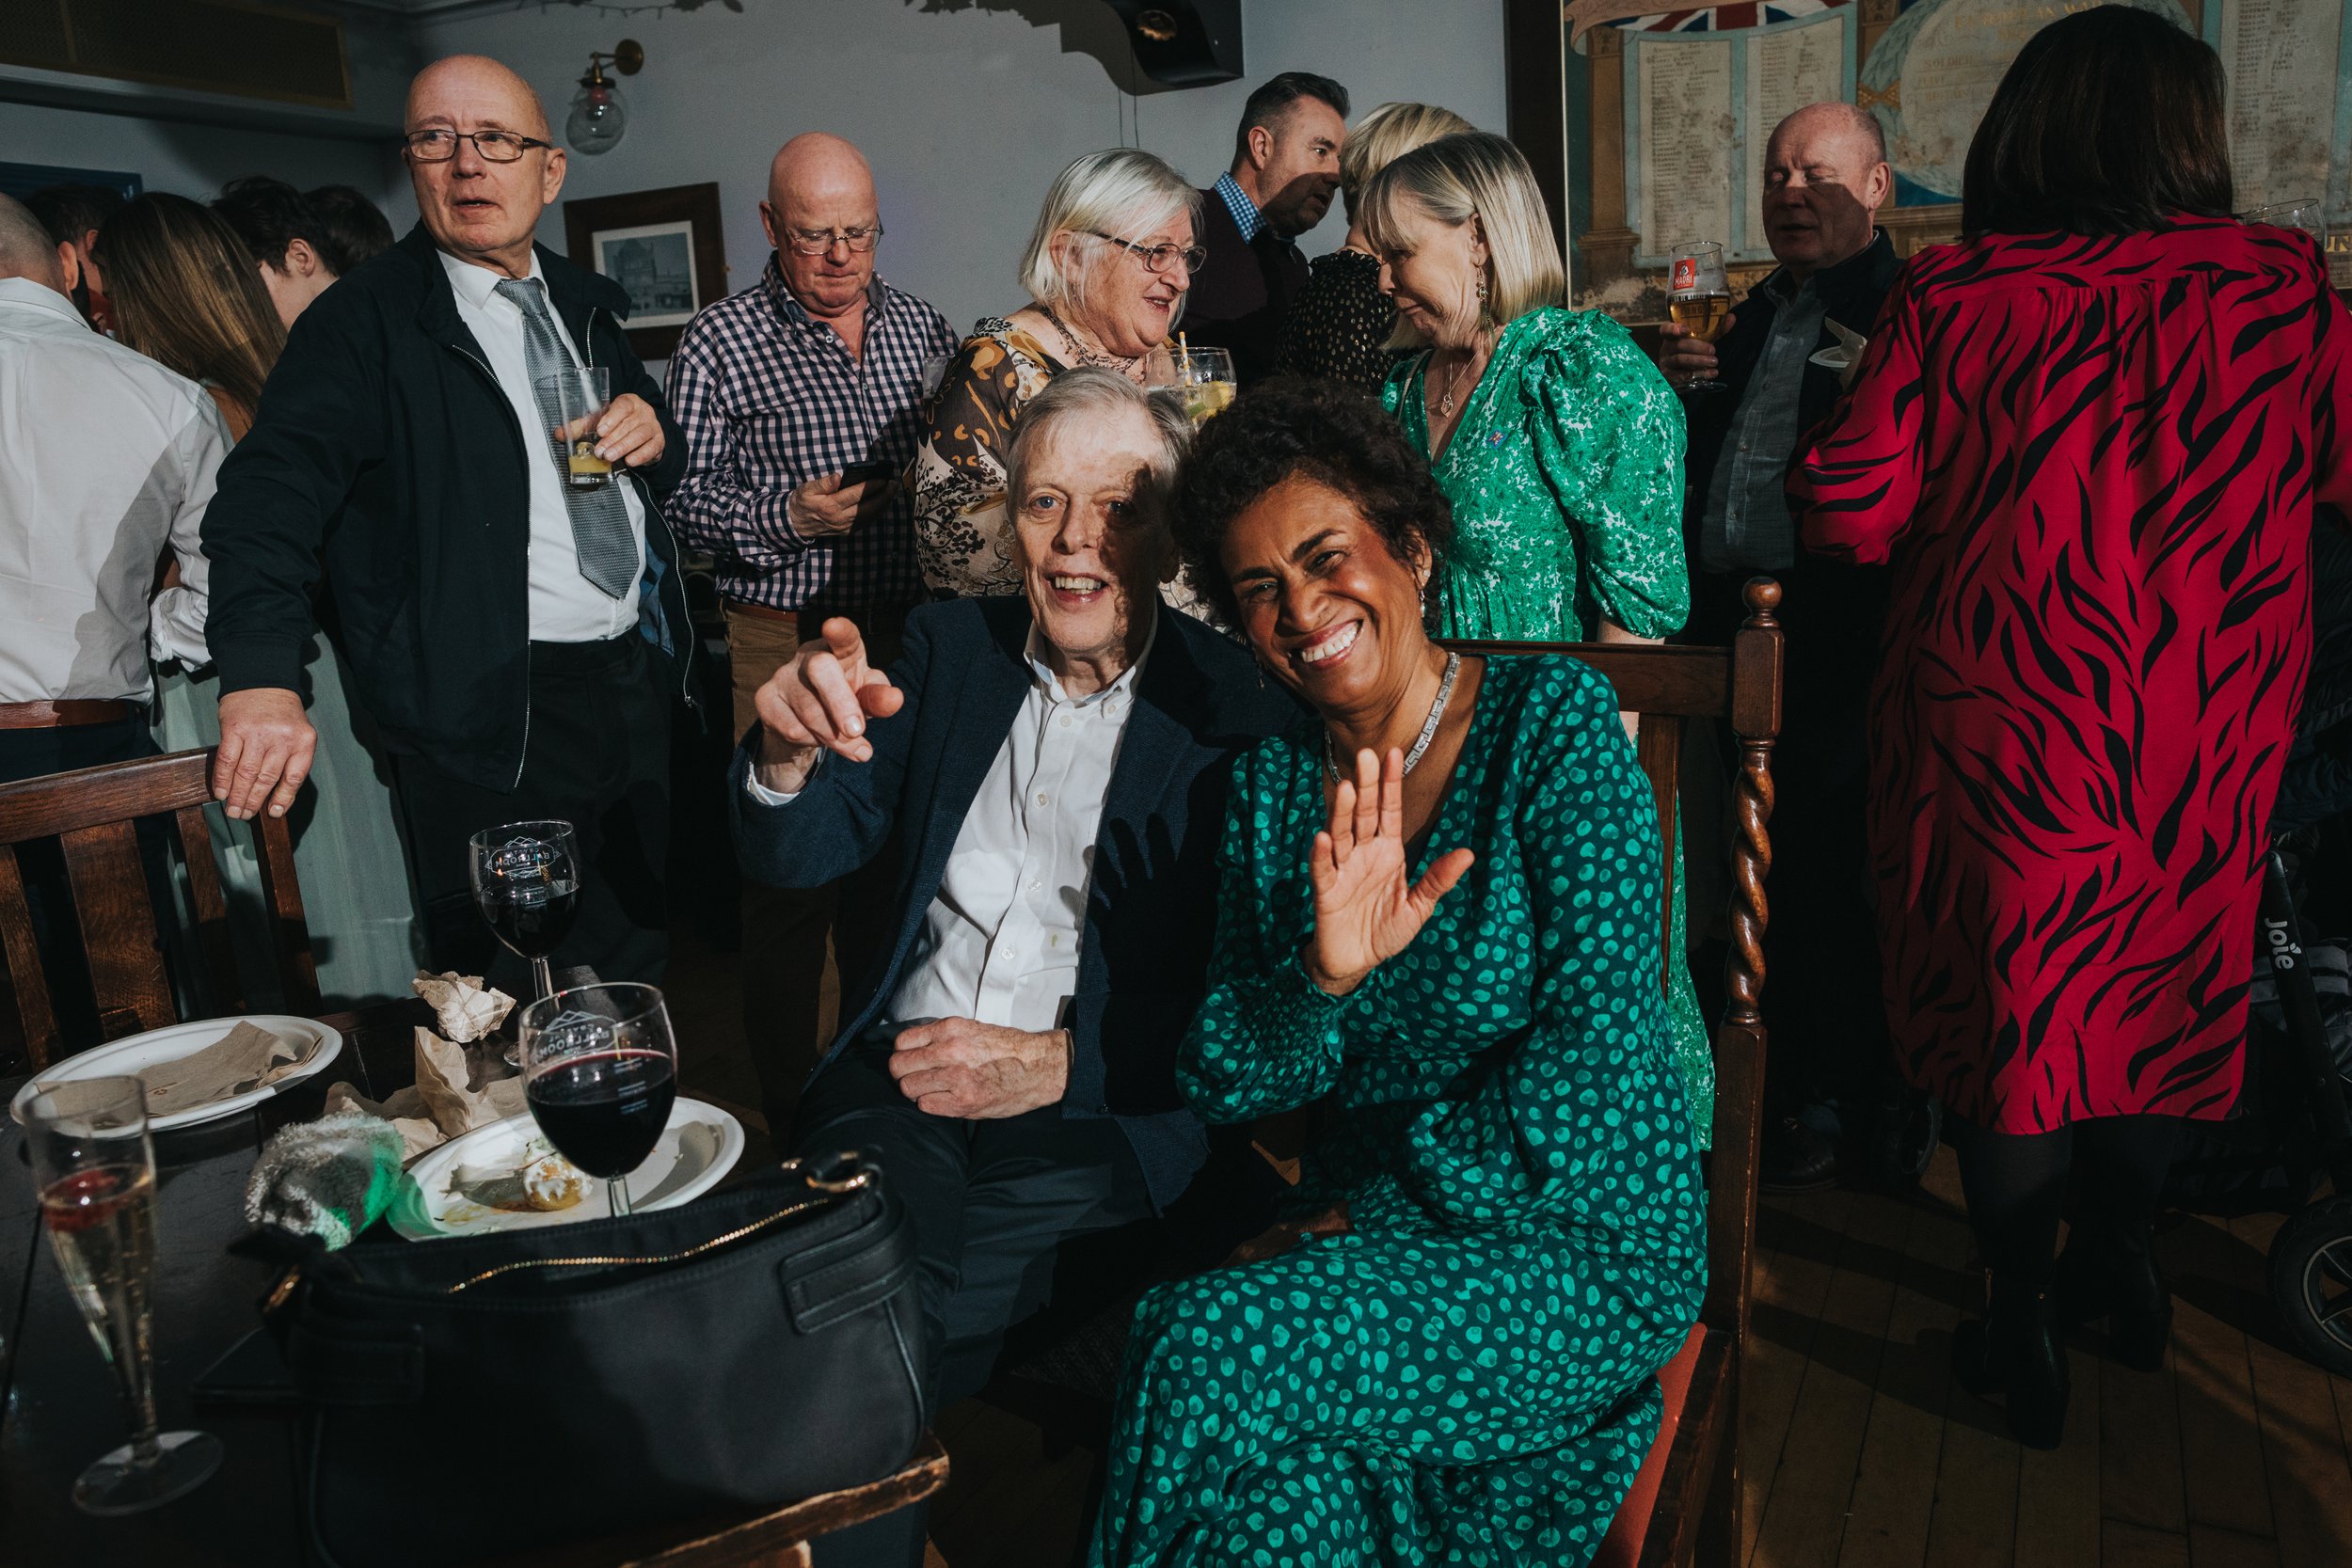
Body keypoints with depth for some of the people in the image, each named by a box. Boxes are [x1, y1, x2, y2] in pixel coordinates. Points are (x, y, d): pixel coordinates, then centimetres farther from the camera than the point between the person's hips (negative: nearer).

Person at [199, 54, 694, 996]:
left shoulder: (584, 306, 13)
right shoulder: (364, 321, -7)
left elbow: (658, 482, 24)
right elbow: (273, 495, -20)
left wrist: (653, 437, -1)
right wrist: (261, 677, -36)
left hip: (635, 683, 6)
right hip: (493, 713, -6)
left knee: (638, 955, 18)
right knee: (511, 1015, 0)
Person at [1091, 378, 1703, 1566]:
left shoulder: (1552, 718, -9)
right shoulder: (1273, 779, 4)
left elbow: (1593, 1057, -15)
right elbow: (1220, 1085, -1)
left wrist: (1365, 1208, -11)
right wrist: (1320, 981, -21)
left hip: (1583, 1239, -3)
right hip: (1370, 1231, 3)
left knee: (1208, 1347, -24)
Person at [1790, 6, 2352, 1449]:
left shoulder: (1954, 299, -10)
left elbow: (1849, 506, -12)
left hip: (2006, 727, -2)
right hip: (2210, 740, 2)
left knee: (2015, 999, 12)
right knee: (2162, 987, 20)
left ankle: (2024, 1323, 23)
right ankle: (2123, 1266, 38)